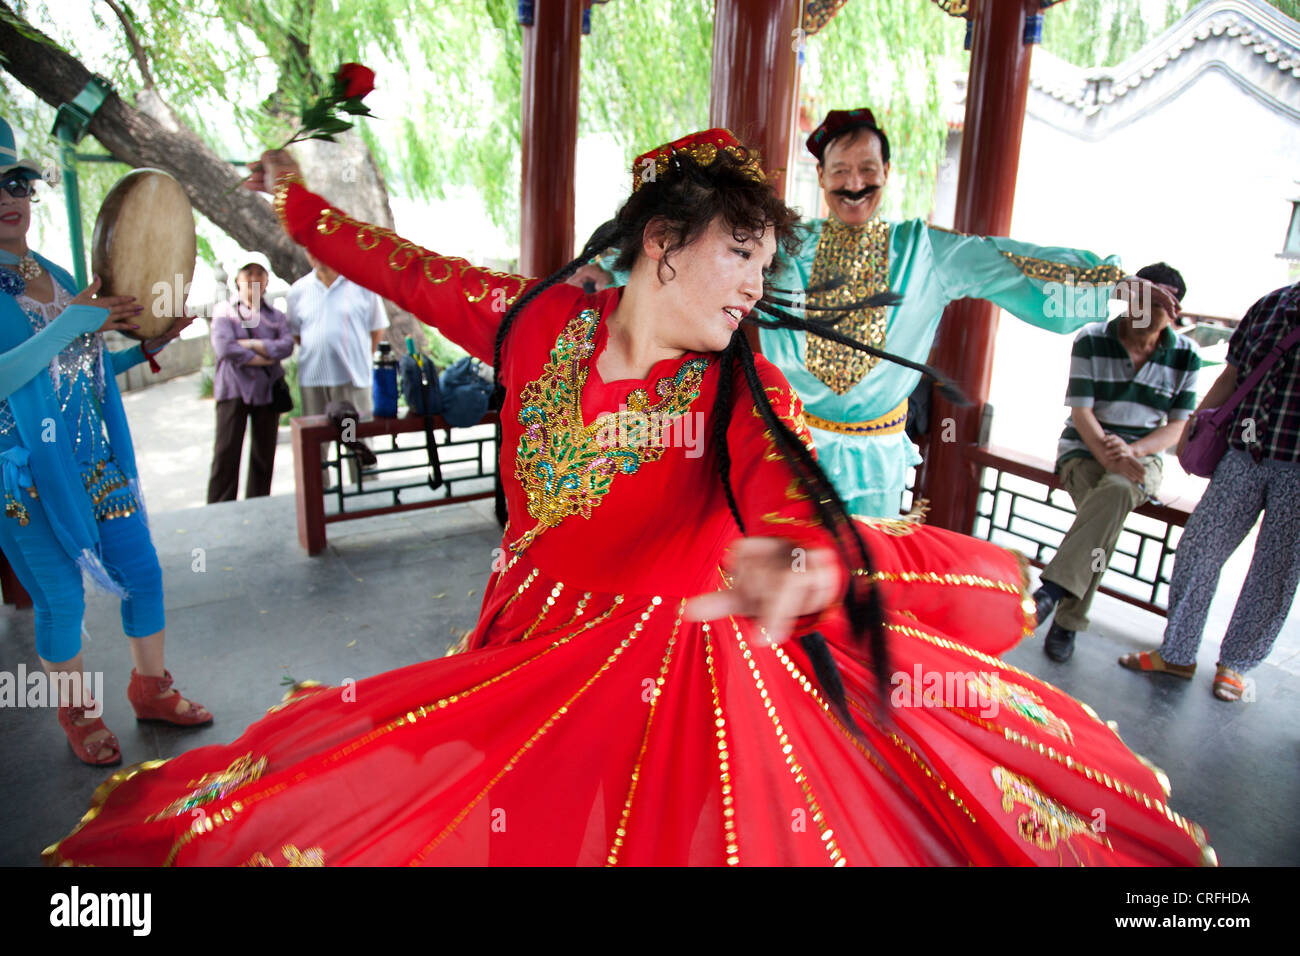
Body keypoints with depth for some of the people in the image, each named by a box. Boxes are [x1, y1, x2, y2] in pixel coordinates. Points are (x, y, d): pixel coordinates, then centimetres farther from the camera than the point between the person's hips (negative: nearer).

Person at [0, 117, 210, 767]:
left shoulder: (60, 278, 9)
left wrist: (149, 345, 5)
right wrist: (73, 322, -25)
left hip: (97, 459, 6)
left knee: (142, 572, 10)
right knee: (61, 599, 6)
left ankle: (151, 689, 30)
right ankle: (78, 714, 28)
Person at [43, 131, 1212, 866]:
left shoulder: (739, 389, -12)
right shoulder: (541, 321, -5)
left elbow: (790, 496, -28)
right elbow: (415, 271, 9)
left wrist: (792, 566, -52)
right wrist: (301, 201, 23)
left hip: (680, 675, -2)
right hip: (537, 668, 3)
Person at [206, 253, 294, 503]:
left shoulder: (275, 315, 15)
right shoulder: (224, 311, 7)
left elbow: (287, 345, -4)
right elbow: (224, 348, -9)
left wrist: (252, 345, -13)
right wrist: (265, 359, -8)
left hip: (267, 389, 3)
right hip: (234, 388, -3)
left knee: (264, 454, 6)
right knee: (226, 454, -7)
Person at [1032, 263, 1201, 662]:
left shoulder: (1186, 356, 4)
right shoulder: (1091, 341, -2)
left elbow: (1177, 427, 2)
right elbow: (1081, 413, -8)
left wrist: (1131, 450, -19)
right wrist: (1109, 458, -24)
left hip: (1143, 455, 1)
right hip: (1084, 449, -1)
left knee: (1116, 492, -36)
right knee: (1107, 512, -33)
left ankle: (1052, 589, -38)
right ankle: (1068, 621, -30)